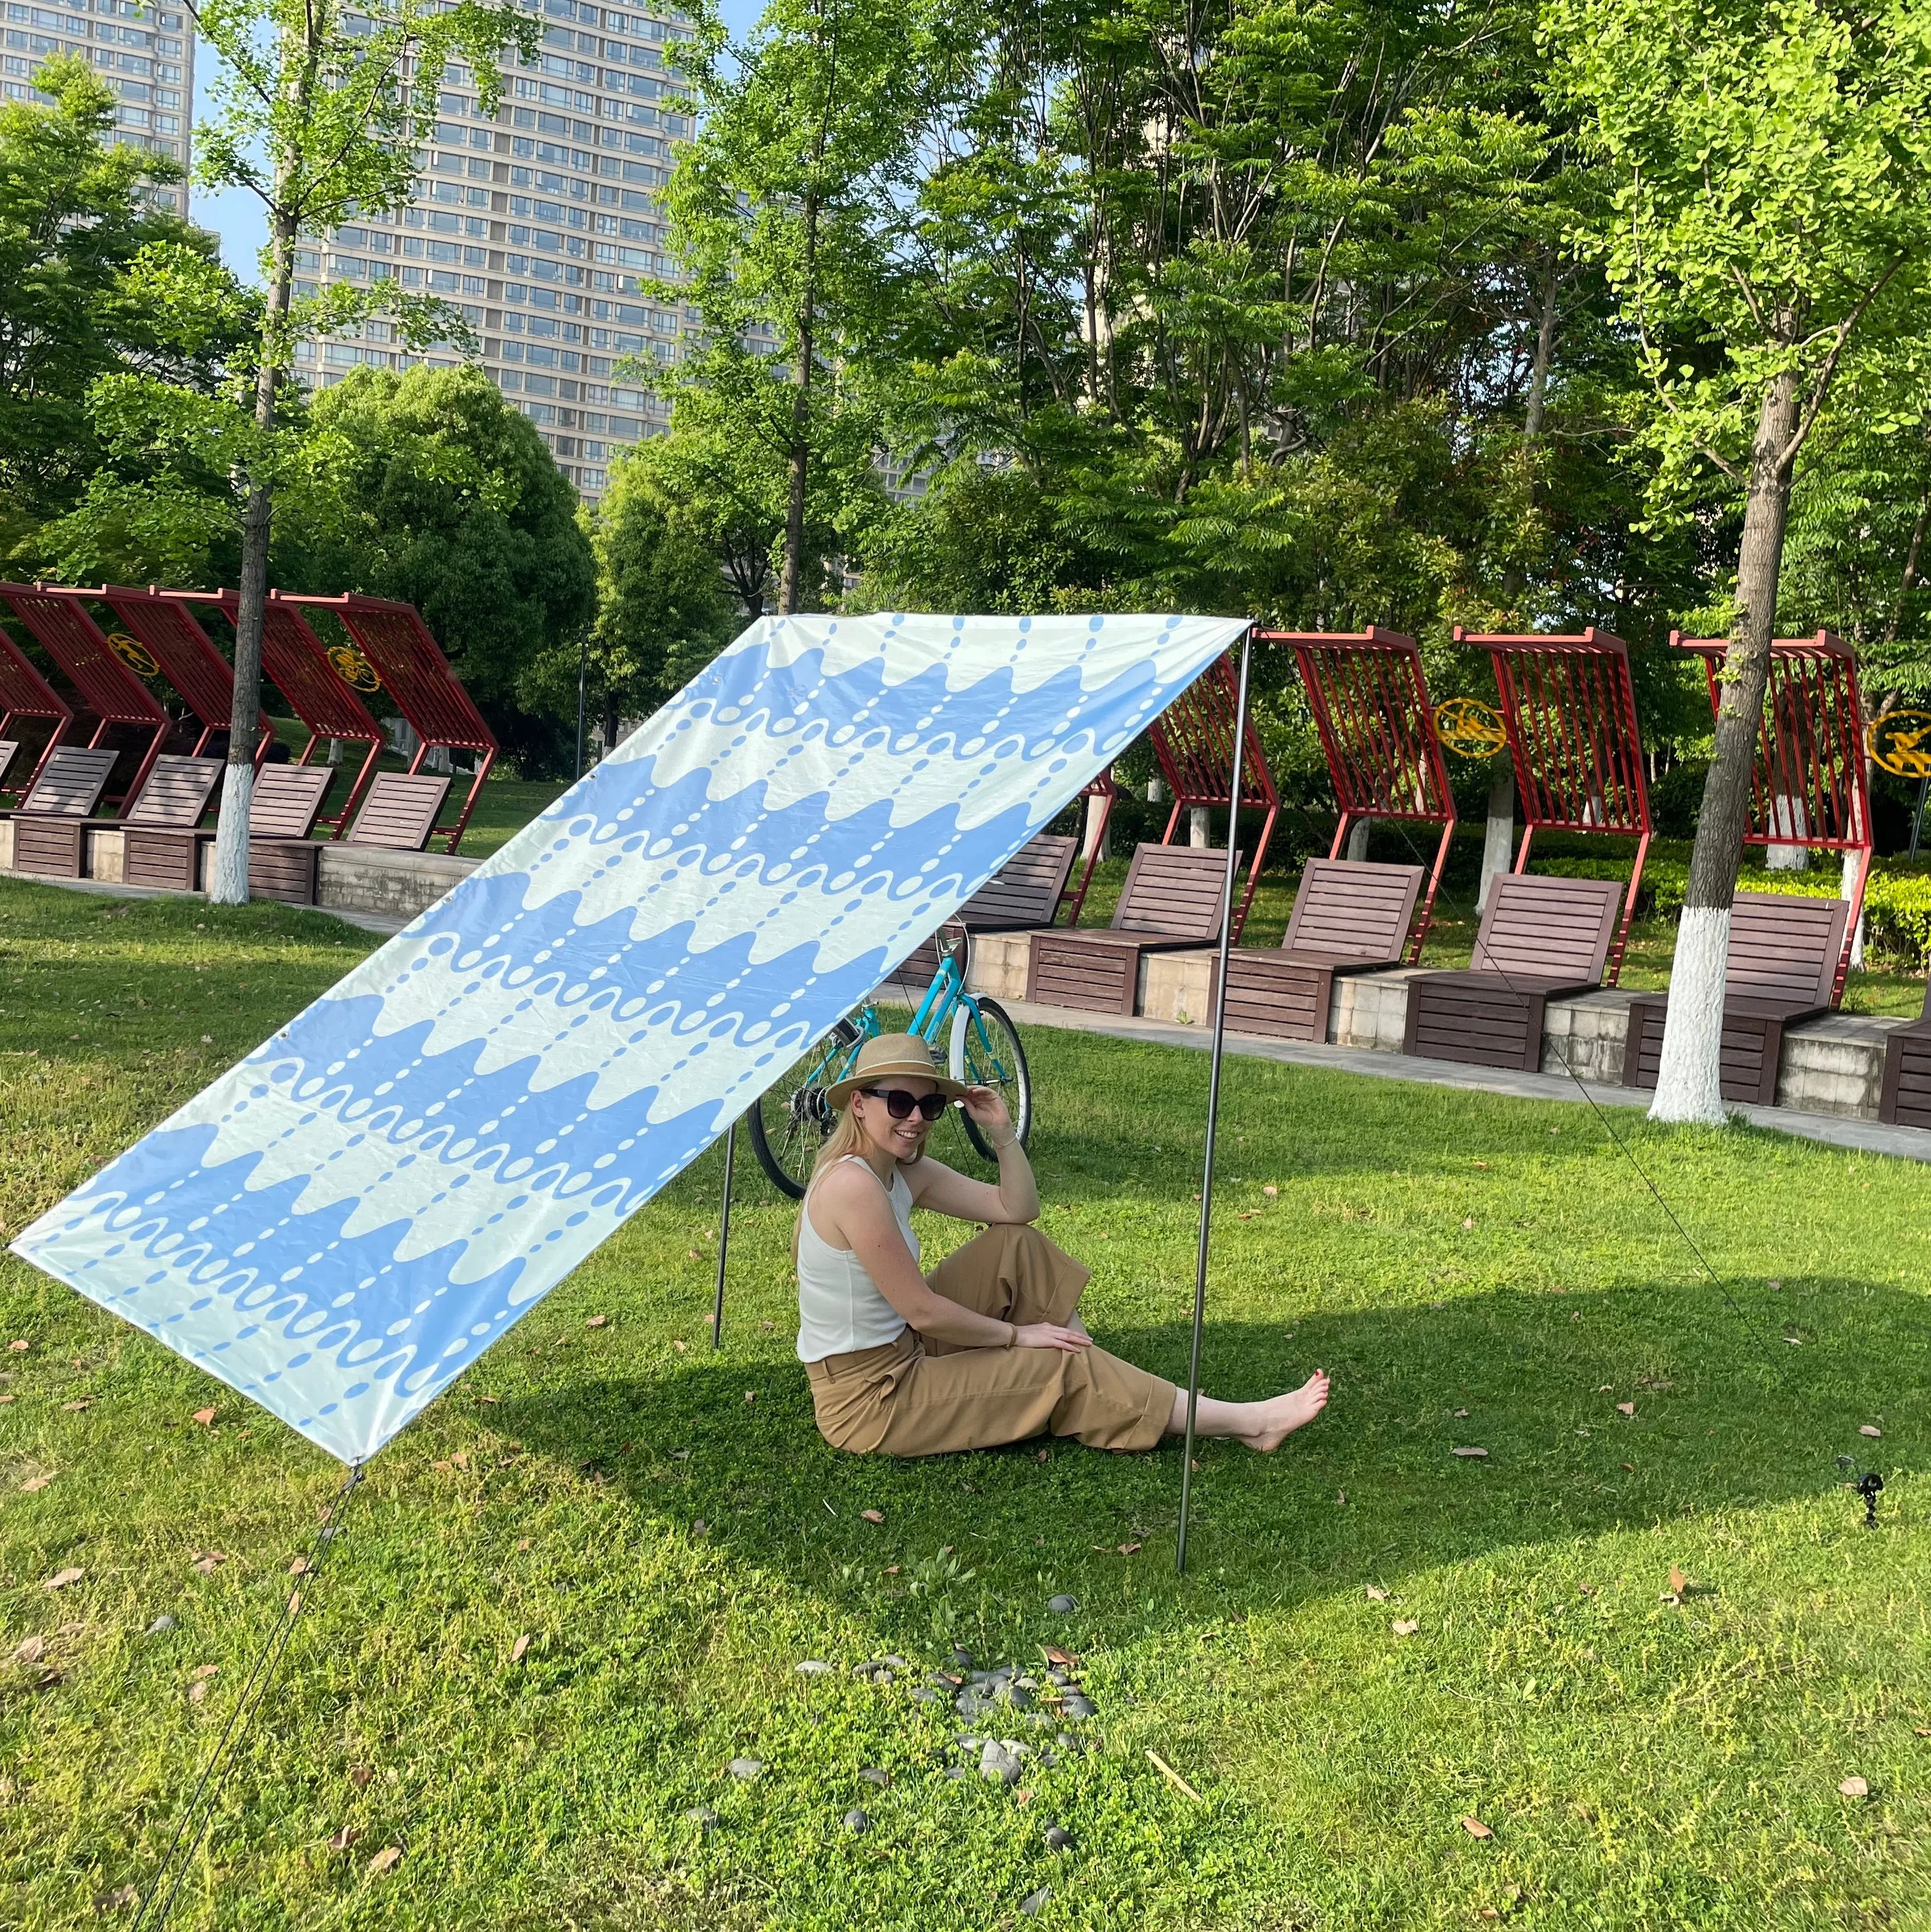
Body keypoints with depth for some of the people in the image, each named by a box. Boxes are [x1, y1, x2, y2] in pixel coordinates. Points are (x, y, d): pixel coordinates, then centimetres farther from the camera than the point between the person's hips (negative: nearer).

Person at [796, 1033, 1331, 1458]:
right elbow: (922, 1311, -22)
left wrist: (1002, 1131, -6)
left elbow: (1018, 1209, 7)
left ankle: (1104, 1380, 10)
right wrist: (1017, 1335, -10)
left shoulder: (902, 1170, 4)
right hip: (866, 1398, -9)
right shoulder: (853, 1184, -25)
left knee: (1018, 1247, 7)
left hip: (900, 1352, 9)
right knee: (1064, 1370, -5)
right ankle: (1246, 1423, 6)